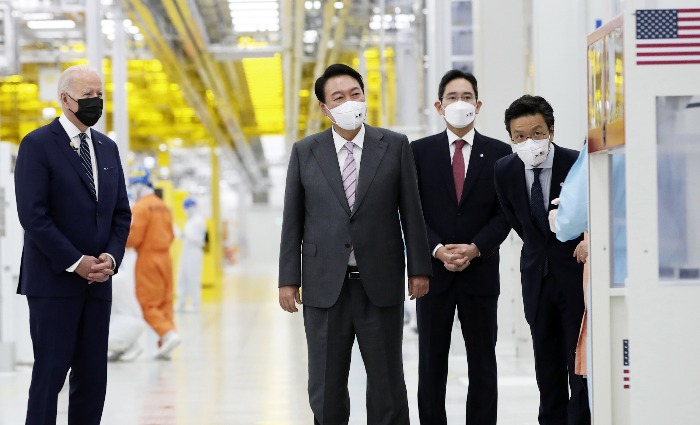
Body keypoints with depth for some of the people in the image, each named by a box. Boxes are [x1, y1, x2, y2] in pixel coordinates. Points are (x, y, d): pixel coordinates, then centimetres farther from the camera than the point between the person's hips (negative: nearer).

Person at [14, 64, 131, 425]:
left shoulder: (107, 147, 14)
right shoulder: (37, 145, -6)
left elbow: (121, 212, 14)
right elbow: (32, 215, -13)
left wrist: (112, 256, -4)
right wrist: (76, 262, -15)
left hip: (98, 283, 6)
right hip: (54, 281, -6)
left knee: (93, 378, 5)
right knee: (50, 374, -4)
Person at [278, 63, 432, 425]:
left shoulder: (395, 146, 2)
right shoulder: (304, 152, 4)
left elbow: (411, 211, 3)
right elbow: (292, 220, 5)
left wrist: (419, 268, 0)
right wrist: (289, 279, 1)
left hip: (380, 283, -1)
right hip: (325, 286, 1)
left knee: (387, 382, 6)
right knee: (325, 387, 6)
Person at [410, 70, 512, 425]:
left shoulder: (499, 153, 4)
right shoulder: (420, 151, 4)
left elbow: (504, 213, 0)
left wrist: (475, 249, -13)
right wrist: (438, 249, -13)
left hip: (480, 272, 0)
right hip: (434, 271, 0)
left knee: (482, 365, 5)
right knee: (432, 364, 5)